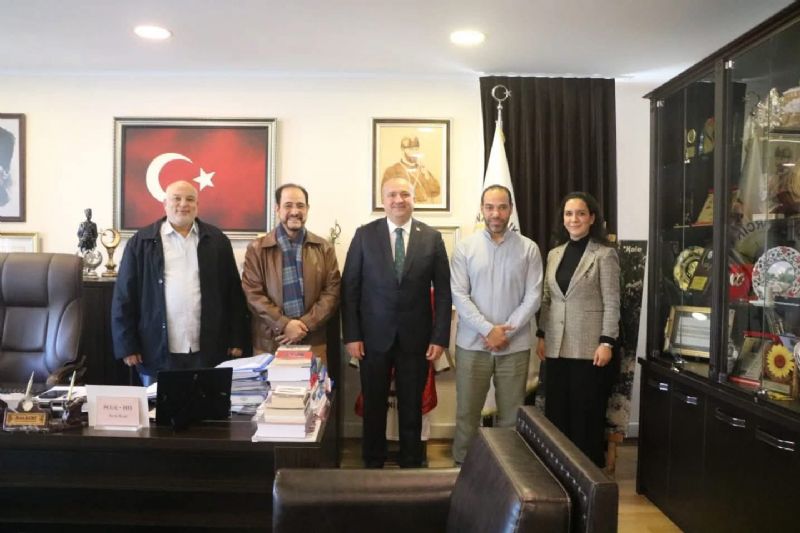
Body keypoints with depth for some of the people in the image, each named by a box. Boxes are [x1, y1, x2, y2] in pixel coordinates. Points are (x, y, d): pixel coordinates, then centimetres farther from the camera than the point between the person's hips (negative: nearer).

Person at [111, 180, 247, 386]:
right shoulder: (141, 241, 3)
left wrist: (236, 341, 4)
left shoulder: (217, 240, 7)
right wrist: (127, 346, -2)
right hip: (158, 353, -1)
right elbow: (124, 297, 3)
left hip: (207, 352, 1)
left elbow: (233, 294, 8)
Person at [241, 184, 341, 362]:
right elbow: (253, 294, -4)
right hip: (269, 343, -1)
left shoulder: (324, 248, 7)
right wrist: (283, 324, -14)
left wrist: (306, 325, -11)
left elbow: (332, 292, 1)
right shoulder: (257, 249, 3)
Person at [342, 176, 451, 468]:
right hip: (374, 336, 0)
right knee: (374, 405, 11)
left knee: (412, 407, 11)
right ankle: (373, 464, 29)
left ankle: (411, 463, 29)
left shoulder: (432, 237, 0)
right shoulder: (365, 235, -1)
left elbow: (443, 291, 1)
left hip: (416, 337, 0)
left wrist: (439, 337, -4)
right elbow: (349, 288, -1)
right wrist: (351, 335, -6)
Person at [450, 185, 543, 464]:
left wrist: (506, 330, -11)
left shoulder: (529, 248, 2)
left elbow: (533, 297, -2)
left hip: (515, 345, 0)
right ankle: (462, 464, 21)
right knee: (467, 411, 7)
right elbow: (459, 295, -5)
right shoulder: (465, 247, 1)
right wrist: (488, 329, -13)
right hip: (472, 344, 0)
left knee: (511, 414, 8)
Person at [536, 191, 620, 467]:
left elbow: (611, 303, -7)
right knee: (556, 411, 9)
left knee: (586, 412, 3)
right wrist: (541, 335, 10)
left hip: (588, 346, -5)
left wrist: (607, 342, -13)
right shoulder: (554, 254, 11)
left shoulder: (605, 254, -4)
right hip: (557, 346, 5)